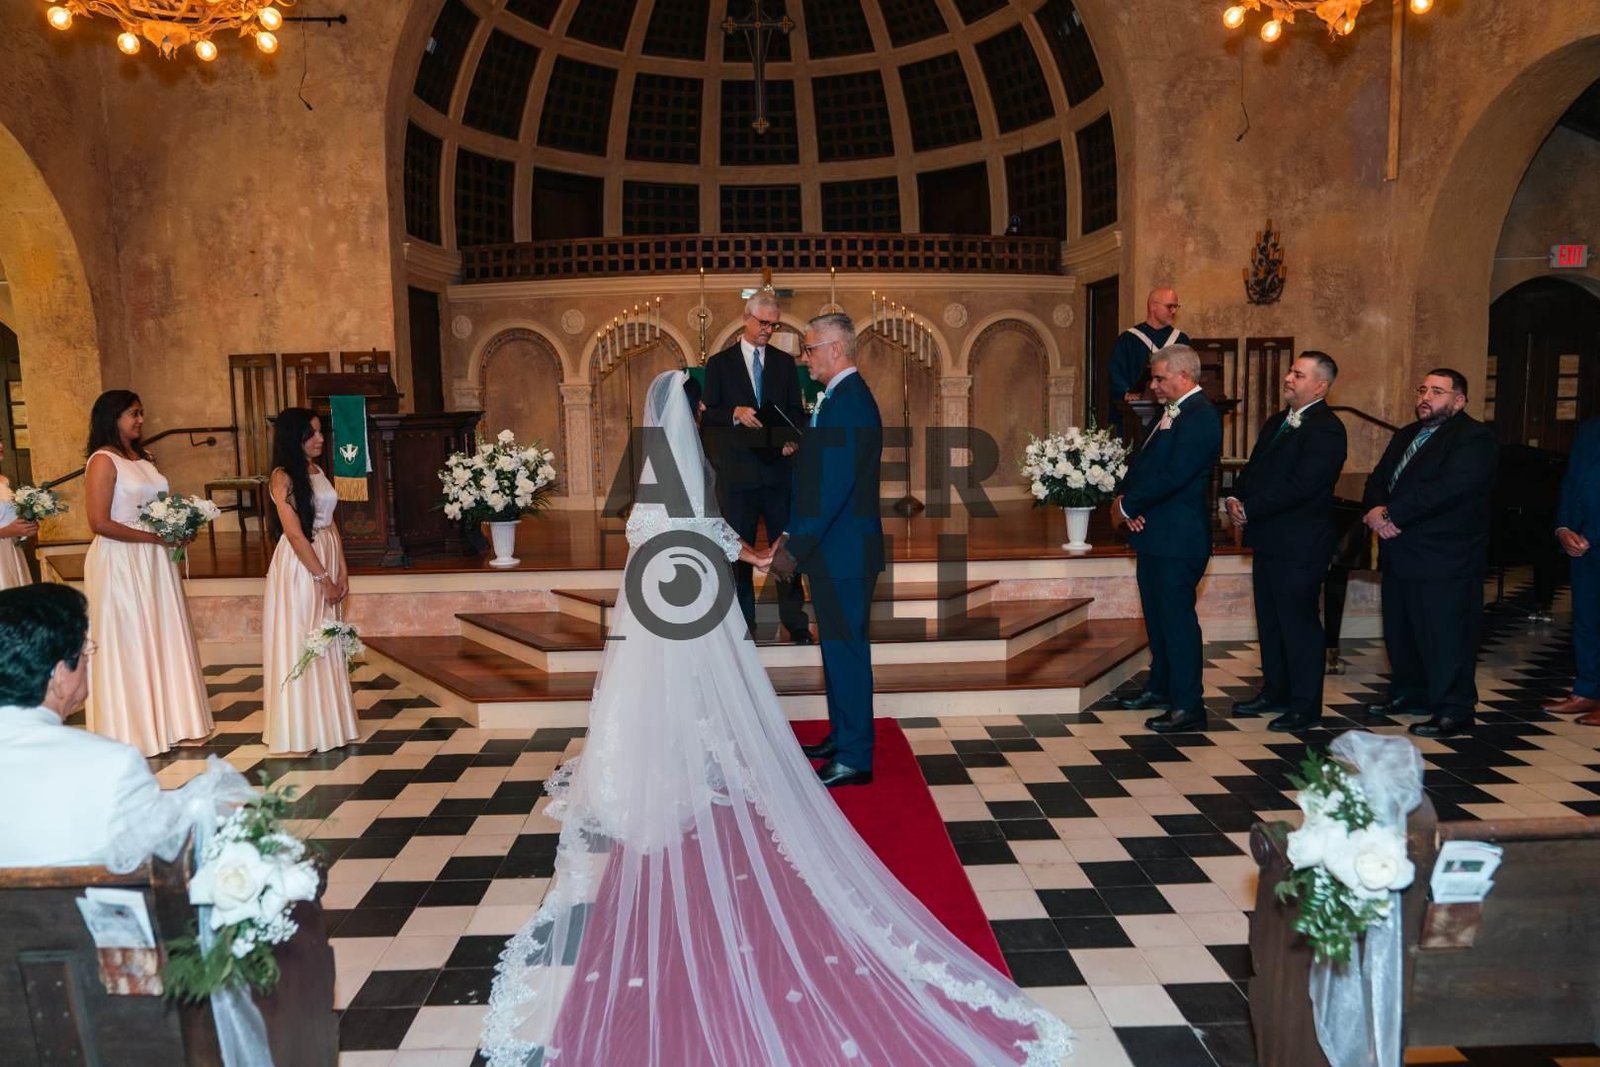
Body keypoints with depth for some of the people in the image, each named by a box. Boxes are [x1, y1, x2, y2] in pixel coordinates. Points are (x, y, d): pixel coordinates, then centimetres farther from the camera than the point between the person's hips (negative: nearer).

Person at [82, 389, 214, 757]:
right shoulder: (103, 461, -11)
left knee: (162, 639, 12)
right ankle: (133, 730, 14)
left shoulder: (143, 458, 12)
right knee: (128, 645, 2)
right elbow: (100, 523, -17)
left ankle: (167, 720, 23)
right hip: (120, 563, -7)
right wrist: (151, 536, -15)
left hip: (153, 561, 7)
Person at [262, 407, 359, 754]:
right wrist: (323, 578, -15)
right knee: (298, 645, 0)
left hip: (325, 560, 8)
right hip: (298, 567, -8)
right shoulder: (283, 476, -11)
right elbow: (295, 534, -16)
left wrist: (341, 570, 5)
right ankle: (298, 731, 9)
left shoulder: (318, 472, 11)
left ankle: (325, 723, 23)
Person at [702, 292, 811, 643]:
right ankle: (743, 625, 16)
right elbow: (708, 414, 0)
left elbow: (796, 411, 9)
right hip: (737, 469, -1)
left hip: (779, 466, 1)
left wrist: (792, 438, -11)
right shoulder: (719, 363, 4)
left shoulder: (785, 362, 11)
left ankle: (795, 623, 12)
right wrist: (735, 413, -20)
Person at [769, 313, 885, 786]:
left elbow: (835, 486, -24)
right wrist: (792, 534, 13)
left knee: (846, 648, -1)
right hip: (834, 549, 10)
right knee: (837, 645, 18)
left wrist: (796, 547, -20)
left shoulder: (848, 402, -18)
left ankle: (855, 758, 9)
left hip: (843, 551, -10)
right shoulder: (842, 398, 14)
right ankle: (842, 736, 32)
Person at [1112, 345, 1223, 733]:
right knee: (1156, 615, 18)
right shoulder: (1170, 413, 15)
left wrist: (1127, 507, -13)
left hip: (1177, 538, -10)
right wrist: (1126, 501, -4)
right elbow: (1141, 462, 14)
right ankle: (1161, 688, 33)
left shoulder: (1199, 417, -16)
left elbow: (1173, 477, -23)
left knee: (1177, 618, -4)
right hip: (1154, 534, 10)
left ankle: (1188, 706, 4)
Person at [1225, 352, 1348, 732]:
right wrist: (1236, 498, -4)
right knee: (1270, 621, 17)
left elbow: (1299, 486, -23)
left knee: (1298, 622, -1)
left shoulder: (1327, 430, -14)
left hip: (1300, 546, -9)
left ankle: (1305, 707, 11)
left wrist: (1250, 510, -19)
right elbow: (1254, 468, 16)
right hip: (1268, 540, 9)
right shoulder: (1278, 422, 15)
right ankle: (1275, 691, 30)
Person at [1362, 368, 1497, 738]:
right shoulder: (1405, 436, 18)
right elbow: (1378, 480, 12)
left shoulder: (1473, 438, -10)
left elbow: (1446, 489, -23)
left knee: (1445, 636, -3)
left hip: (1444, 560, -8)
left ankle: (1454, 710, 7)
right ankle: (1409, 693, 31)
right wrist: (1376, 509, -10)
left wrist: (1391, 514, -22)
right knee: (1400, 631, 16)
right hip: (1400, 555, 9)